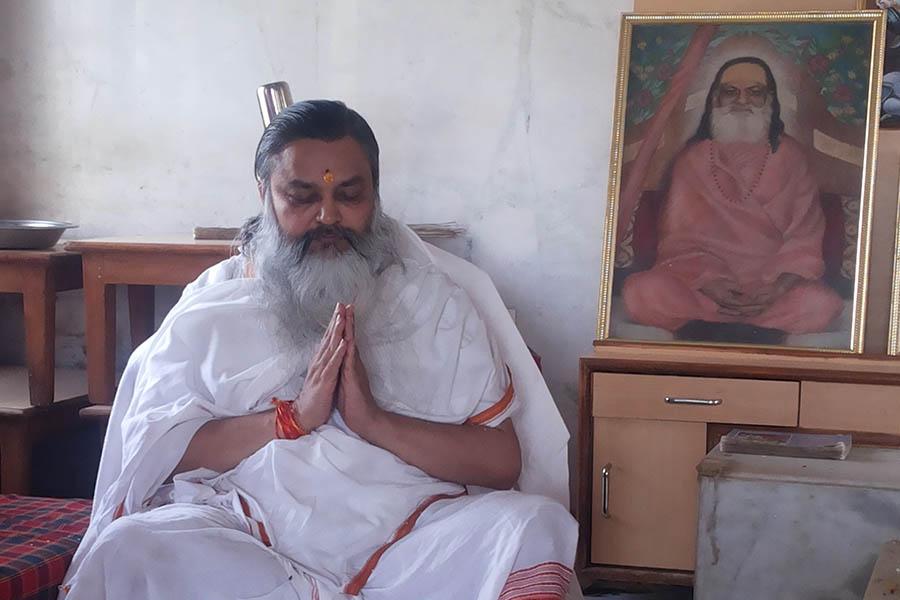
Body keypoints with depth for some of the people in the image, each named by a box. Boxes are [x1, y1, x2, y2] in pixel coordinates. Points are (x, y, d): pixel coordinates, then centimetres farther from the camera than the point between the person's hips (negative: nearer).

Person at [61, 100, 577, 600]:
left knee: (535, 527, -29)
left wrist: (375, 421, -12)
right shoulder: (210, 306, 13)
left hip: (409, 532, 0)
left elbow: (503, 461, 2)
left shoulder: (434, 300, 12)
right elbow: (151, 449, 0)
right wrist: (292, 417, -10)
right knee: (127, 549, -31)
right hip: (247, 537, 1)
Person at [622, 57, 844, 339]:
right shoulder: (692, 158, 10)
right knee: (643, 292, -31)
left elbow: (806, 234, 1)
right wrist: (707, 282, -16)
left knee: (821, 304, -33)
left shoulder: (789, 155, 9)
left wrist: (779, 287, -18)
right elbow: (676, 236, 3)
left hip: (771, 284, 0)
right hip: (702, 281, 0)